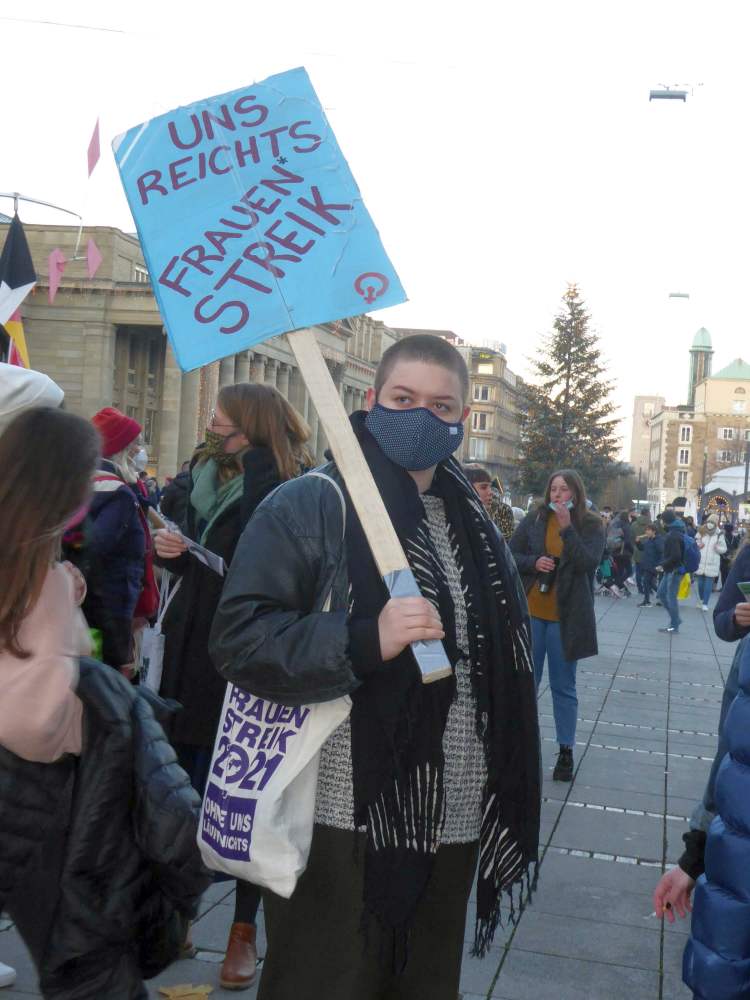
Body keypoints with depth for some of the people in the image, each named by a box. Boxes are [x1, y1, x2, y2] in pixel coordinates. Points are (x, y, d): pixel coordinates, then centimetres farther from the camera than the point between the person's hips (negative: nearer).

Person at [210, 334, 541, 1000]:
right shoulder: (310, 507, -9)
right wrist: (365, 642, -29)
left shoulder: (471, 524, 12)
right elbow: (239, 639, -17)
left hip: (450, 829, 7)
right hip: (341, 826, -6)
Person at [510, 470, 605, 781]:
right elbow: (511, 555, 4)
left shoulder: (590, 525, -4)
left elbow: (589, 562, -19)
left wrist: (567, 527, -24)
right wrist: (533, 562, -14)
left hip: (565, 616, -2)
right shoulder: (534, 518, 0)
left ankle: (566, 751, 19)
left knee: (563, 687, 9)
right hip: (530, 612, 2)